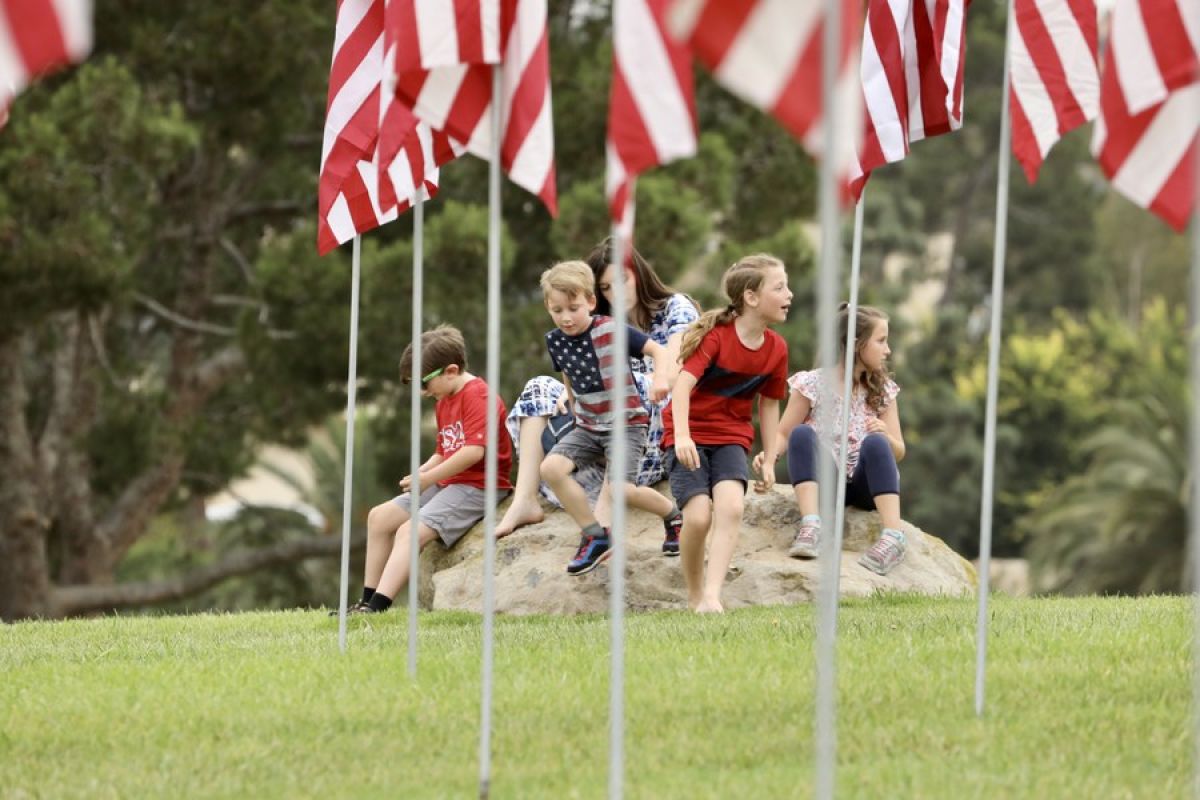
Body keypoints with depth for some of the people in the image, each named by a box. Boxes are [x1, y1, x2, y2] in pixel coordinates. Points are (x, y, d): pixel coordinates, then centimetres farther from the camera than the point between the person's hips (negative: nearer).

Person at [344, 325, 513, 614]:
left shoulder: (476, 395, -14)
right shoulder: (444, 402, 19)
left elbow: (474, 450, -24)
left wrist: (429, 478, -18)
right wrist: (419, 473, -2)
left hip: (477, 486, -11)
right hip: (447, 483, 11)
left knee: (411, 530, -26)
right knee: (380, 517, 9)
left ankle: (378, 605, -35)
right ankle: (368, 599, 6)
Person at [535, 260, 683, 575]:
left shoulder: (611, 330, -15)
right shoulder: (555, 341, 2)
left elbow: (658, 350, -12)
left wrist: (660, 378, -30)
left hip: (626, 422, -6)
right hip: (587, 427, 6)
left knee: (621, 488, -25)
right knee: (551, 467, -19)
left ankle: (672, 513, 7)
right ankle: (594, 537, -6)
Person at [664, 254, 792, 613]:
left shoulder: (776, 348, 1)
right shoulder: (716, 335, -16)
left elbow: (769, 403, 13)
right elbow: (684, 383, -25)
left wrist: (769, 459, 12)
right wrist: (682, 437, -38)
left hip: (731, 437, 4)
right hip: (690, 437, -4)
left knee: (730, 507, -22)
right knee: (699, 516, -18)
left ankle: (712, 595, -25)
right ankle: (694, 596, 3)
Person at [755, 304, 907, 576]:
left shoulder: (882, 390, 6)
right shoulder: (813, 384, -1)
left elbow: (898, 452, 7)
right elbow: (783, 435, 0)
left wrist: (885, 437, -17)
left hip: (865, 486, 1)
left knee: (875, 443, -29)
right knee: (802, 434, -27)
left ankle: (893, 536, -43)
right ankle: (810, 526, -43)